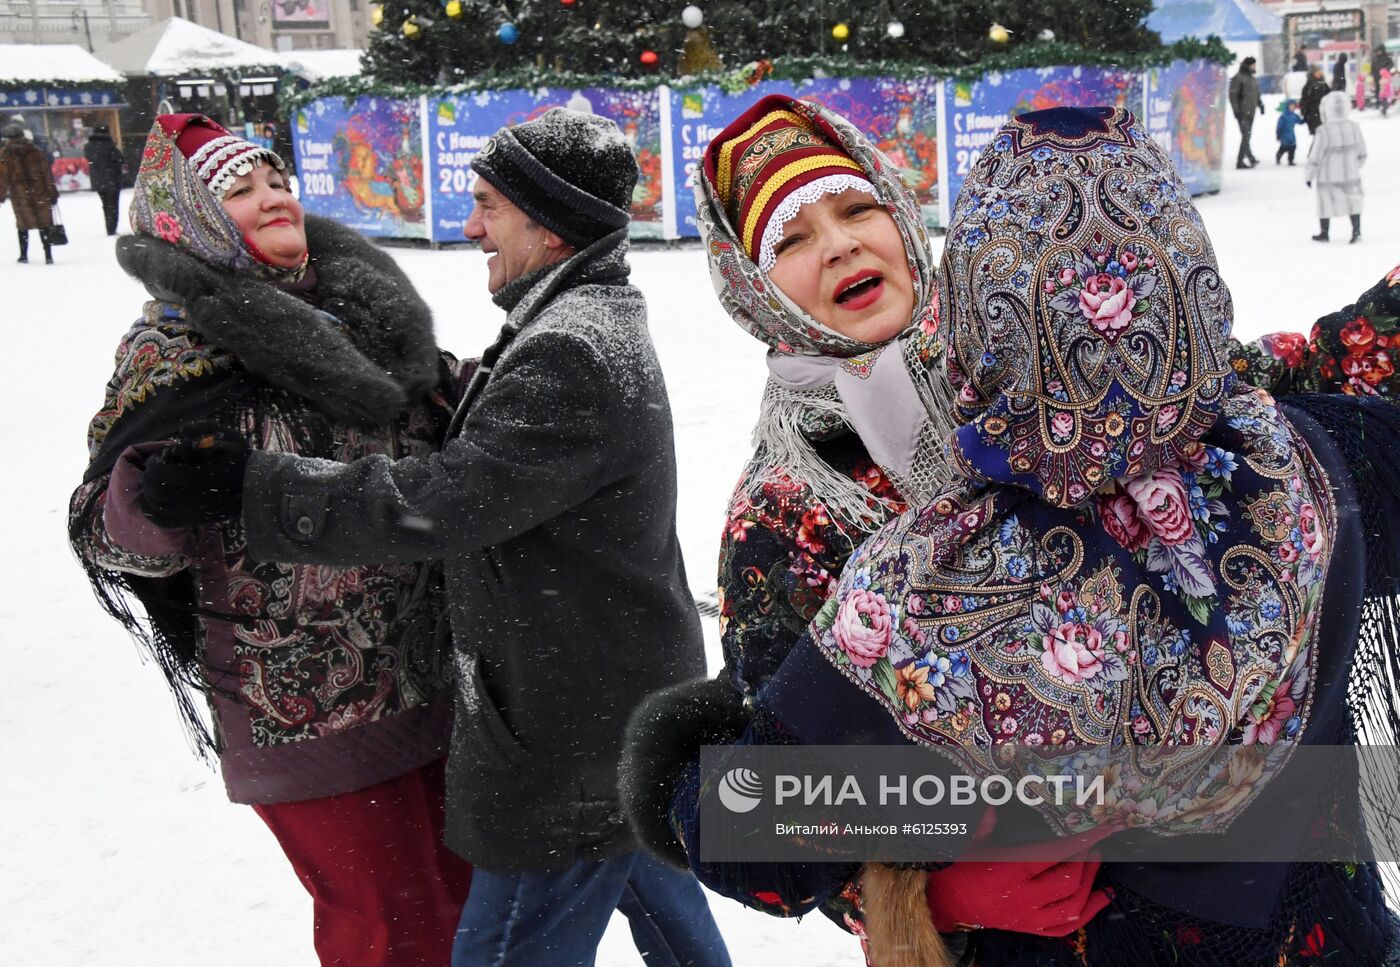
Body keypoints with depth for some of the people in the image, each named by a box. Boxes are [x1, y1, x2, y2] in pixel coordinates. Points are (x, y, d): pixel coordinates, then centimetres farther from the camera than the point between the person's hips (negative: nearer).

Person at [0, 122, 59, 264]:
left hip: (19, 195, -1)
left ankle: (24, 254, 15)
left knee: (23, 224, 14)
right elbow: (47, 173, 2)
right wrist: (53, 193, 6)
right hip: (40, 194, 1)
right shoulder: (35, 151, 3)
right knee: (44, 224, 3)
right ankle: (48, 255, -4)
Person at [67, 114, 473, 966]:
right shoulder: (174, 349, -9)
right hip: (307, 714, -6)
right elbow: (110, 534, -14)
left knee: (462, 890, 18)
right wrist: (155, 497, -34)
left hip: (433, 669, 6)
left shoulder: (368, 310, 6)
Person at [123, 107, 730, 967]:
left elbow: (438, 507, -29)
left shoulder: (573, 353, -25)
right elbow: (483, 459, 15)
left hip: (579, 746, -10)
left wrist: (247, 486, -22)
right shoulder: (592, 322, 9)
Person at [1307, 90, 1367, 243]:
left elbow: (1315, 156, -12)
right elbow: (1362, 152, 8)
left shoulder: (1323, 131, -16)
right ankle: (1356, 229, 0)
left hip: (1328, 176, -3)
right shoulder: (1354, 127, -2)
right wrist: (1357, 164, 26)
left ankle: (1324, 233, 16)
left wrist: (1310, 175, -1)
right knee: (1353, 200, 11)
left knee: (1326, 202, 8)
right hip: (1351, 173, 3)